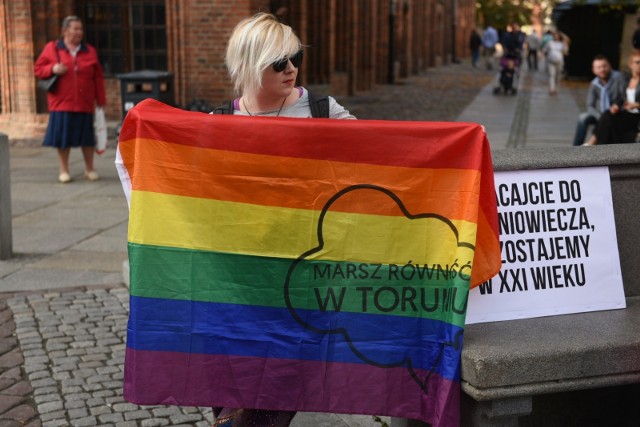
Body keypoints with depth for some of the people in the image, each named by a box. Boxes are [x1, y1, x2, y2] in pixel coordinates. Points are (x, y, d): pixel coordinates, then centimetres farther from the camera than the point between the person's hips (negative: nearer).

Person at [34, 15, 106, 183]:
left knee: (87, 137, 4)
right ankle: (64, 171, 14)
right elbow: (38, 69, 7)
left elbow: (98, 78, 7)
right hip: (61, 103, -1)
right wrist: (52, 69, -14)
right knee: (63, 137, 2)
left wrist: (101, 100, 3)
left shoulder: (89, 51, 8)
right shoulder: (52, 48, 4)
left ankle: (89, 169, 18)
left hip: (84, 104, 1)